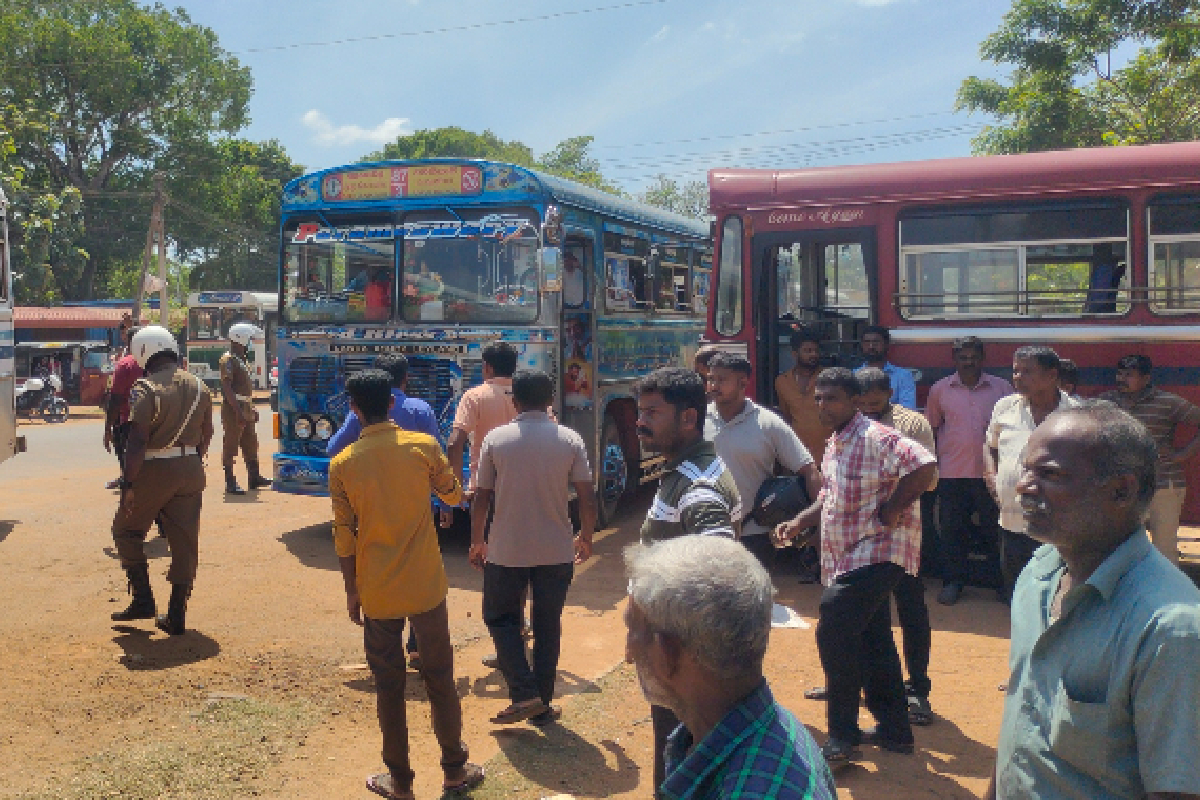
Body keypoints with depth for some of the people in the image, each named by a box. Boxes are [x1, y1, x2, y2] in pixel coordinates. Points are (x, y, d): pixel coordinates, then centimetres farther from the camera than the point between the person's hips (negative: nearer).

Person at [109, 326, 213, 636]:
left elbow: (138, 441, -20)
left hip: (154, 471, -5)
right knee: (184, 542, 8)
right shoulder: (198, 386, 5)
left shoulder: (145, 388, -14)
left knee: (127, 531, 17)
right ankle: (177, 615, 13)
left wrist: (128, 483, -16)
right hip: (191, 471, 5)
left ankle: (142, 600, 13)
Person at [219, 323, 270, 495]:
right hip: (233, 410, -10)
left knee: (251, 445, 14)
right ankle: (230, 483, 1)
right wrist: (238, 411, -26)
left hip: (245, 411, 10)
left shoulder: (241, 360, 17)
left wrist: (252, 409, 22)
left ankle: (254, 478, 22)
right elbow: (226, 388, -21)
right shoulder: (228, 361, -13)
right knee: (230, 446, -3)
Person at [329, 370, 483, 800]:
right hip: (426, 587, 0)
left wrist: (352, 591, 8)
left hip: (377, 594, 0)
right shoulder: (424, 446, -8)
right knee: (440, 680, 13)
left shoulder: (343, 463, -7)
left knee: (389, 687, 12)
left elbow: (344, 537, -3)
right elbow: (454, 494, 9)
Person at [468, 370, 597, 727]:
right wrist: (586, 538, 13)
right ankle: (542, 704, 21)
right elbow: (587, 499, -3)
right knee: (548, 625, 14)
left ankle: (524, 694, 3)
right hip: (557, 552, 1)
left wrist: (477, 542, 11)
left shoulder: (495, 440, -6)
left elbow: (482, 498, -3)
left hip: (507, 551, -1)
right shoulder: (570, 440, -4)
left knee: (500, 617, 16)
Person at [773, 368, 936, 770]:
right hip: (847, 556, 10)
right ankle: (894, 730, 30)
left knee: (834, 635, -12)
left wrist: (891, 511, -24)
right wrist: (799, 523, 8)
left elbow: (923, 465, -31)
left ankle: (842, 737, 0)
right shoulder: (834, 445, 12)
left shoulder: (875, 437, -18)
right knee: (872, 642, 16)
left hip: (875, 552, -10)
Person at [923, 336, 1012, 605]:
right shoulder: (940, 389, 5)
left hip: (991, 473, -1)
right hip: (952, 473, 1)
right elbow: (930, 427, 12)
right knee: (952, 530, 6)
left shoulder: (1002, 388, 2)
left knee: (995, 529, 7)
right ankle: (953, 581, 18)